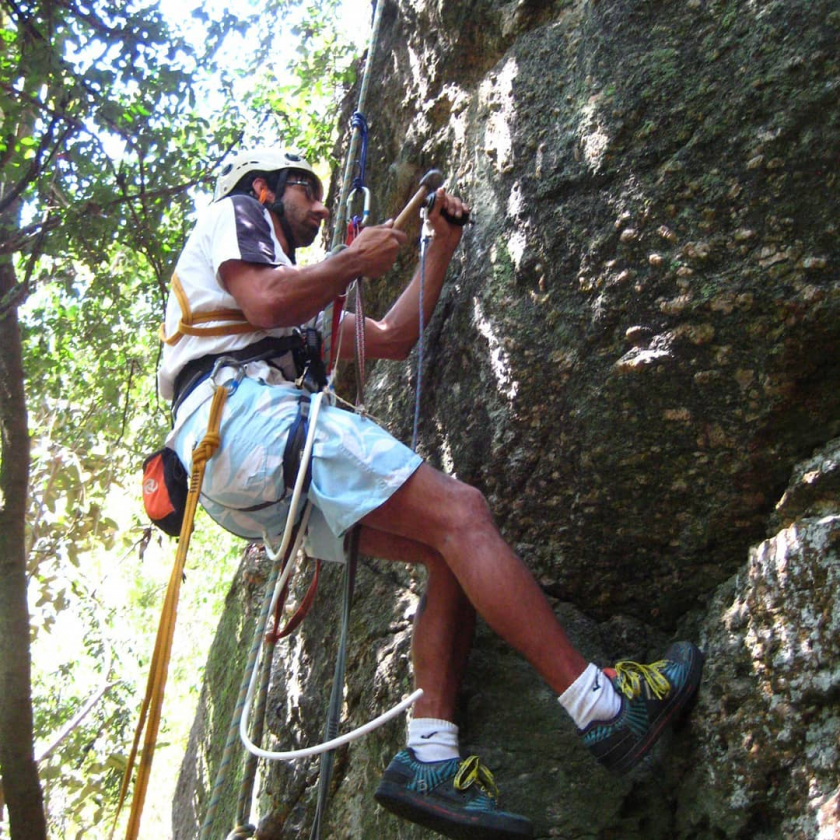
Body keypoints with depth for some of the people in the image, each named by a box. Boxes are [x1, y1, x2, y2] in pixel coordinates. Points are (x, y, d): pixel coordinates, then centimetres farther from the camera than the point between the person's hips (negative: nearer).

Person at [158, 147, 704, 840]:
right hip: (248, 410, -9)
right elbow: (267, 301, -8)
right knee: (461, 513, -18)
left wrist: (441, 250, 35)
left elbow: (391, 340, 36)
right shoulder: (233, 213, 15)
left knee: (451, 556, 0)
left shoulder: (298, 301, 40)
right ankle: (601, 707, -21)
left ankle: (431, 758, -11)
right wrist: (356, 259, 7)